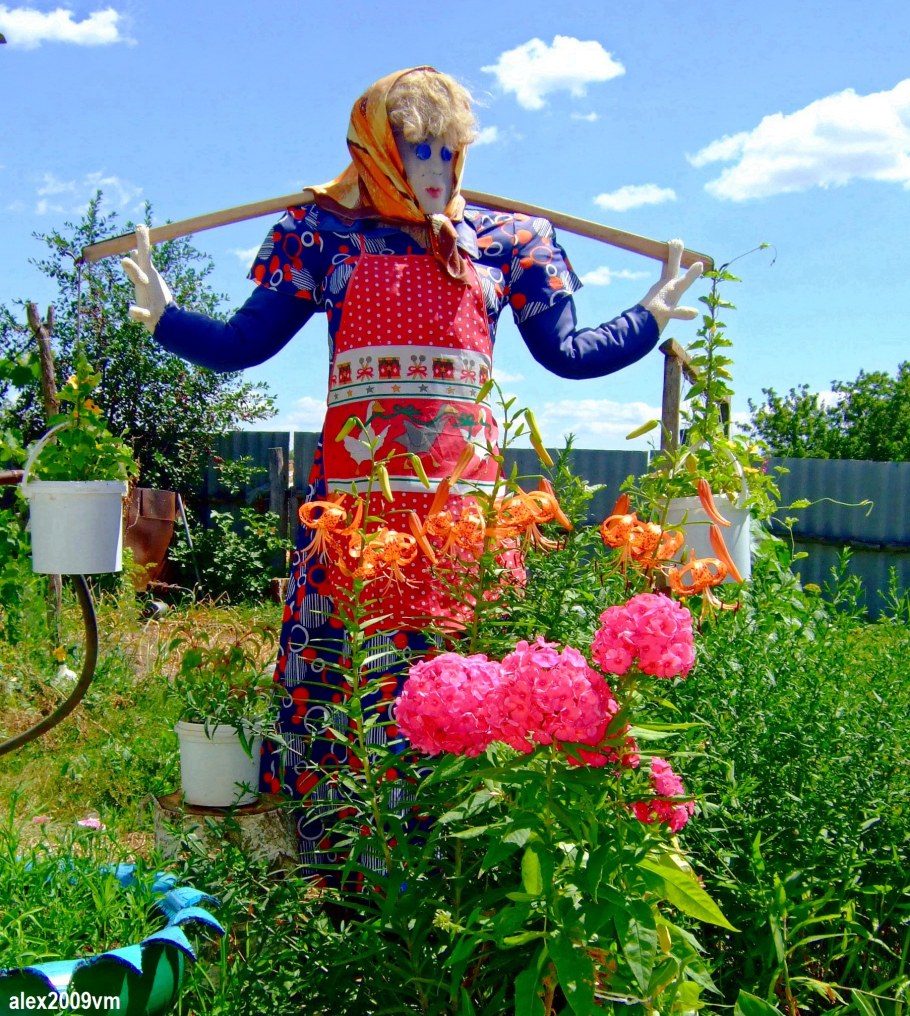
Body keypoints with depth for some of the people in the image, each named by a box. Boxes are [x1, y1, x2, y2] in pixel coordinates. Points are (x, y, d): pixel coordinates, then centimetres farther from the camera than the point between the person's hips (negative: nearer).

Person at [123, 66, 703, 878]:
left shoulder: (503, 244, 14)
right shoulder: (326, 236, 10)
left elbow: (568, 353, 19)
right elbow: (243, 344, 11)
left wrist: (651, 318, 14)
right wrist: (164, 317, -3)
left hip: (465, 498, 2)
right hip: (355, 496, -1)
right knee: (343, 674, -1)